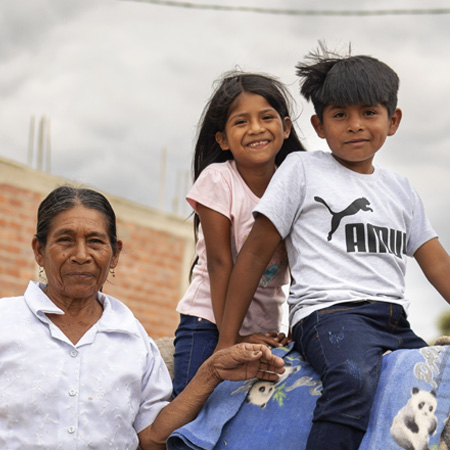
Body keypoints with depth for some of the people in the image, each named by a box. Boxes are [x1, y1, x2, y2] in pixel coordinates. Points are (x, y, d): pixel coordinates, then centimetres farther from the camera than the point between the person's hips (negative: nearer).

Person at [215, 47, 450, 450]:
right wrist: (228, 342, 3)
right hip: (329, 313, -6)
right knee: (354, 377, -39)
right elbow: (256, 254, 8)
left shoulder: (401, 189, 24)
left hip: (395, 324, 6)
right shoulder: (302, 169, 10)